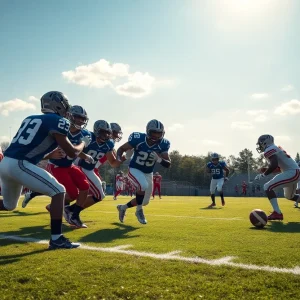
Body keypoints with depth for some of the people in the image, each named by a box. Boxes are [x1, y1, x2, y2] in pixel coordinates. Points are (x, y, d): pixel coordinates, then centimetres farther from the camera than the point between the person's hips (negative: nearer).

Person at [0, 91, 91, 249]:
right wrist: (84, 142, 18)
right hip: (19, 165, -9)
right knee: (59, 191, -1)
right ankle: (56, 238, -1)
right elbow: (72, 153, -1)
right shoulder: (57, 121, -2)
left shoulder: (29, 119, 20)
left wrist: (53, 153, 32)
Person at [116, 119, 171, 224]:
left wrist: (159, 159, -36)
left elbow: (168, 164, -16)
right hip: (134, 170, -4)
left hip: (148, 173, 5)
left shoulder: (162, 144, -16)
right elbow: (121, 149, -10)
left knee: (145, 201, 11)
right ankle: (139, 210, -9)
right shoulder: (138, 139, -24)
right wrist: (119, 159, -30)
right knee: (143, 185, -35)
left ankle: (123, 207, 37)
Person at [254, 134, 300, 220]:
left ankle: (277, 213, -16)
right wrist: (266, 170, 18)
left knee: (267, 187, -13)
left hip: (291, 172, -10)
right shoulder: (275, 148, 19)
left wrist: (263, 175, -14)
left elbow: (274, 165, -24)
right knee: (289, 196, 29)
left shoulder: (269, 150, -10)